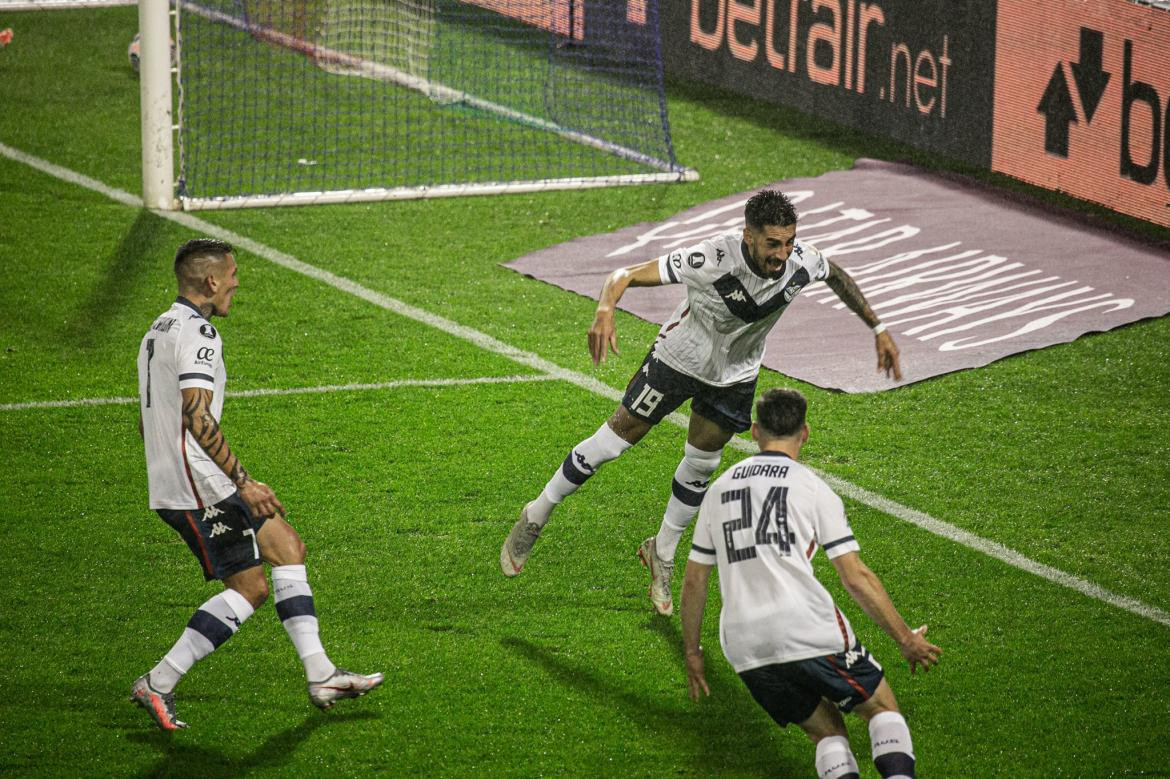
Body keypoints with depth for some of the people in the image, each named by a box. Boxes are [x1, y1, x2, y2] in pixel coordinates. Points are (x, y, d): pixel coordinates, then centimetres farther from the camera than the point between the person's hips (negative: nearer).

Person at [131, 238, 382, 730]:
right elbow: (197, 419, -26)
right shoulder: (196, 334, -15)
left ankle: (321, 675, 10)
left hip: (173, 483, 10)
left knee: (287, 546, 11)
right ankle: (158, 685, -4)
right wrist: (245, 483, -23)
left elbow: (146, 423, 23)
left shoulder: (158, 331, 17)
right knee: (250, 588, -6)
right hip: (199, 488, -10)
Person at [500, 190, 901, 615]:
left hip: (735, 374, 4)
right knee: (612, 442, 3)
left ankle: (662, 554, 35)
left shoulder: (801, 261, -26)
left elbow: (837, 276, 0)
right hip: (681, 356, -4)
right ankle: (536, 516, 23)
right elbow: (627, 274, -37)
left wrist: (878, 329, 3)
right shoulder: (711, 259, -39)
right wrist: (605, 309, -57)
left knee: (700, 466, 11)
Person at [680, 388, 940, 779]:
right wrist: (906, 639, 7)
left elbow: (694, 579, 20)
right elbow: (856, 578, 0)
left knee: (826, 729, 16)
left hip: (743, 645, 4)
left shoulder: (719, 489, 17)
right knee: (883, 708, 10)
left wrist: (692, 651, 30)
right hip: (808, 628, -4)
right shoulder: (811, 487, 5)